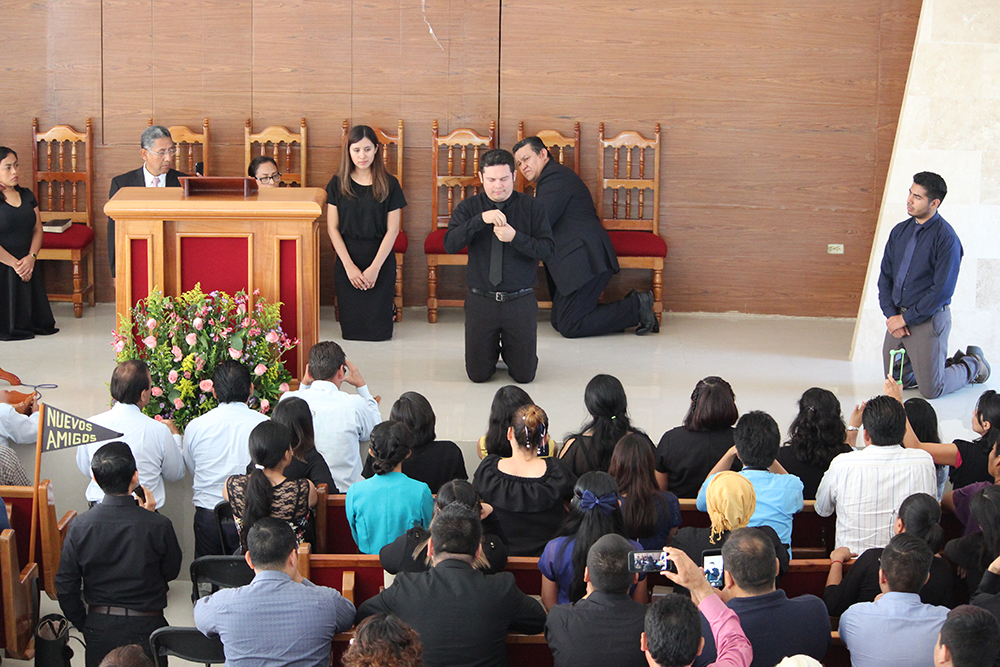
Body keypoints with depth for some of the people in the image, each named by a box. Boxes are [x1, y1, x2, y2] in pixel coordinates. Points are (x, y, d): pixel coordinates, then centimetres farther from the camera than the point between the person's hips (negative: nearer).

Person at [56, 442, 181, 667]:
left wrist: (83, 623, 11)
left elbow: (64, 586, -5)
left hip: (99, 626, 2)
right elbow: (171, 572, 0)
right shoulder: (157, 525, -18)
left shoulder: (80, 526, -11)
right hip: (145, 627, -2)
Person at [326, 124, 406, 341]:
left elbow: (392, 230, -3)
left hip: (381, 259, -1)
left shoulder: (389, 184, -1)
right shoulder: (337, 184, 3)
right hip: (348, 257, 1)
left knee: (378, 329, -3)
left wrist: (375, 268, -10)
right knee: (351, 329, 0)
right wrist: (349, 265, -8)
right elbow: (332, 228, 1)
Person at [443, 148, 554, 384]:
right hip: (480, 301, 0)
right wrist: (481, 219, -26)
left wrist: (515, 237, -23)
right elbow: (450, 245, -14)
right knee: (478, 374, 6)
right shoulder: (468, 207, 0)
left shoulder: (532, 207, -1)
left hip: (520, 302, 0)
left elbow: (547, 250, -8)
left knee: (524, 375, 4)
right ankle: (492, 350, 39)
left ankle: (508, 350, 38)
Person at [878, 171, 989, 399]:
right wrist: (891, 314, -7)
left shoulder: (947, 239, -15)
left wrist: (905, 318, -16)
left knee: (931, 391, -3)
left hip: (929, 319, -7)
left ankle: (973, 364, 25)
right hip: (899, 317, 7)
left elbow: (942, 290, -18)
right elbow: (885, 276, 8)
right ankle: (955, 362, 31)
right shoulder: (900, 231, 6)